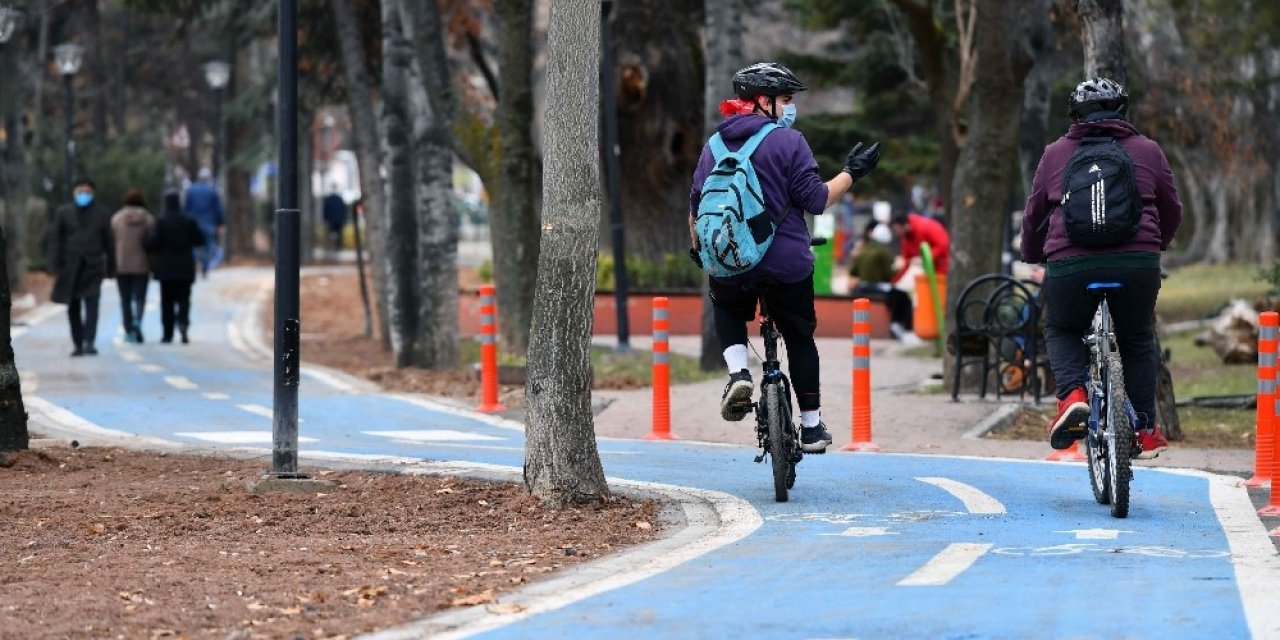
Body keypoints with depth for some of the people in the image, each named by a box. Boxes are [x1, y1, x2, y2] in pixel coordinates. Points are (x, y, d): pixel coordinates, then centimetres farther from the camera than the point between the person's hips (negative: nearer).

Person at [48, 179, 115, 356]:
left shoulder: (102, 214, 6)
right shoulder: (63, 213, 6)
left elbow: (109, 243, 9)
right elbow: (55, 240, 3)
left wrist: (111, 269, 7)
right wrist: (56, 266, -5)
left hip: (93, 267, -2)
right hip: (70, 267, 2)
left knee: (91, 303, -16)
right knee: (73, 307, 7)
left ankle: (89, 342, -21)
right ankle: (78, 344, 17)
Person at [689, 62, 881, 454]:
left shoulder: (715, 145, 8)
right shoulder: (787, 141, -7)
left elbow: (695, 207, 13)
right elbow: (816, 200, -11)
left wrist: (699, 250, 28)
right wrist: (852, 172, 2)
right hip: (787, 264, -3)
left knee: (727, 310, 33)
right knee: (799, 340, 16)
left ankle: (738, 372, 6)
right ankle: (811, 428, 19)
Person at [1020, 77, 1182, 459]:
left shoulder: (1055, 154, 13)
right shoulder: (1147, 151, 14)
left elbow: (1034, 215, 21)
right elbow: (1172, 212, 23)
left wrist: (1032, 256, 39)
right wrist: (1155, 245, 43)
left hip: (1070, 265, -1)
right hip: (1138, 263, 1)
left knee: (1061, 332, 24)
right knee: (1138, 341, 23)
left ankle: (1072, 394, -3)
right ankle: (1146, 430, 20)